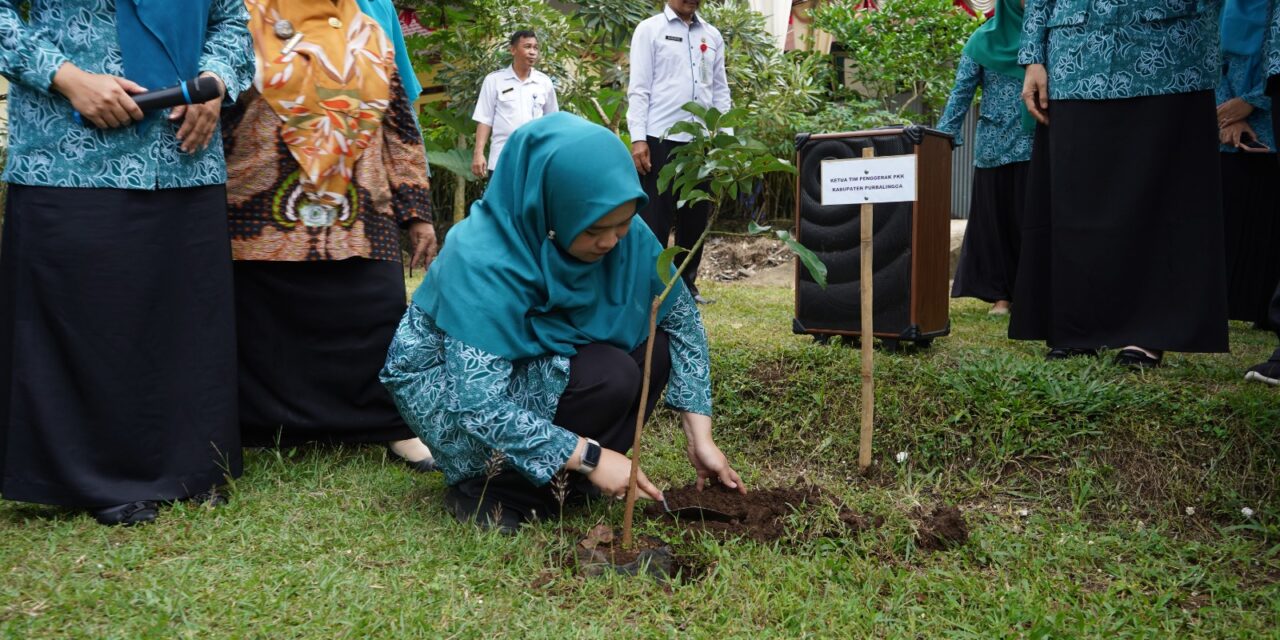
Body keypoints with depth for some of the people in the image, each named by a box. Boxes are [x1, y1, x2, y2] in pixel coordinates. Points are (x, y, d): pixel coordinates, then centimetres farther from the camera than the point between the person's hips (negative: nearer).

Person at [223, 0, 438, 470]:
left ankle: (393, 425, 11)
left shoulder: (371, 38, 12)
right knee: (262, 324, 5)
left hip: (359, 217, 3)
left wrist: (418, 212, 9)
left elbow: (401, 127, 14)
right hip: (263, 213, -2)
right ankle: (257, 430, 19)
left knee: (377, 317, -2)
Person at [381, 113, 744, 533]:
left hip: (540, 361, 7)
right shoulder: (483, 263, -33)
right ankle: (490, 489, -10)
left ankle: (560, 480, -1)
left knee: (654, 347, -14)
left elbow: (682, 317, -6)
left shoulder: (626, 235, -17)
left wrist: (700, 437, -11)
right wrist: (589, 455, -34)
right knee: (607, 377, -27)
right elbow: (480, 405, -35)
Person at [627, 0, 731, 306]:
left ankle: (686, 283, 21)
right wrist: (638, 139, -13)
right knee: (654, 218, -1)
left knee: (696, 217, 10)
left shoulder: (712, 36, 13)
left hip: (701, 140, 5)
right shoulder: (650, 30, 0)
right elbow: (639, 88, -5)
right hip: (660, 139, -5)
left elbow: (720, 90, 15)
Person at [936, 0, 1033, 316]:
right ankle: (999, 292, 8)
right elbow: (961, 94, 0)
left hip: (1039, 145, 1)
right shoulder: (984, 39, 2)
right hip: (996, 145, -1)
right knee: (995, 216, 3)